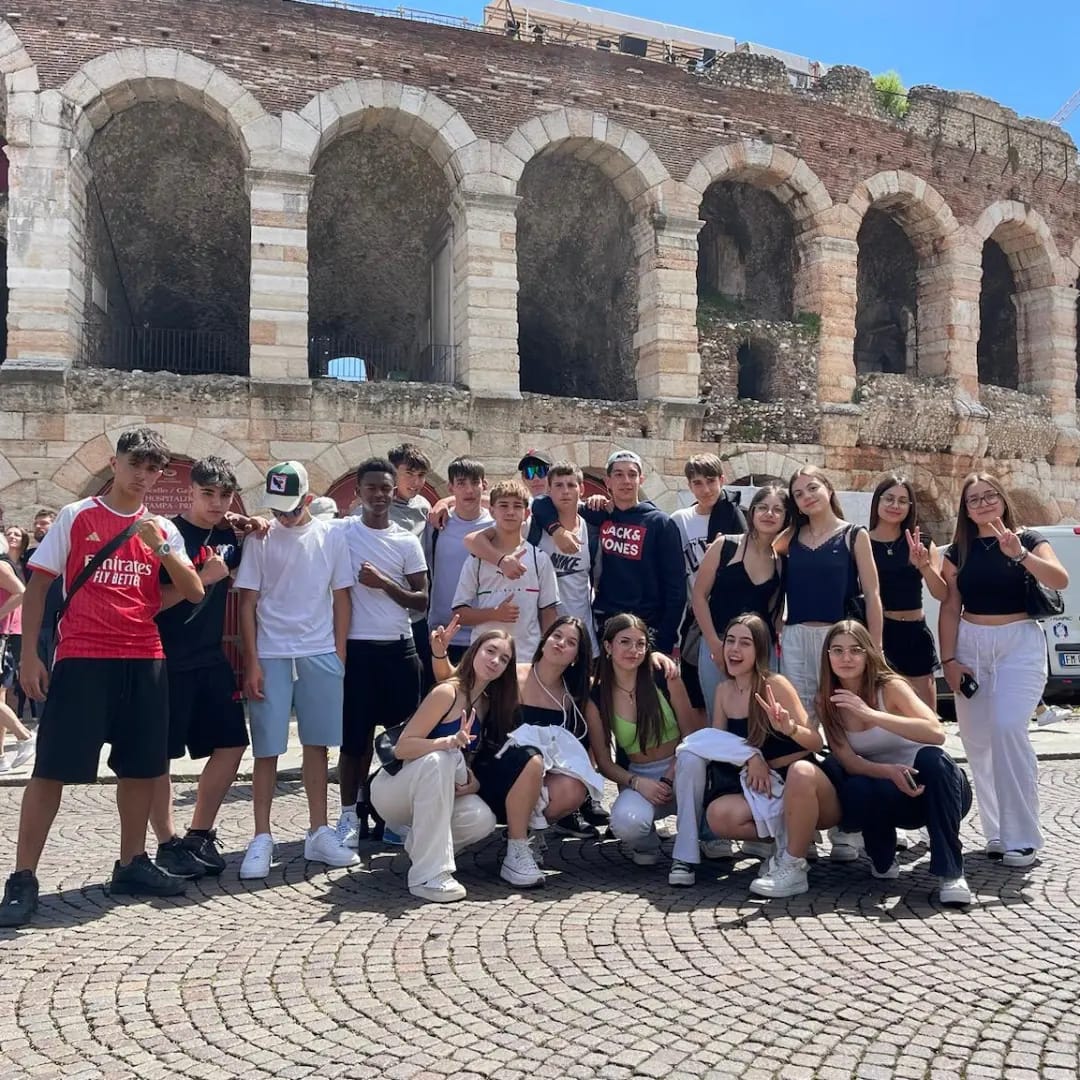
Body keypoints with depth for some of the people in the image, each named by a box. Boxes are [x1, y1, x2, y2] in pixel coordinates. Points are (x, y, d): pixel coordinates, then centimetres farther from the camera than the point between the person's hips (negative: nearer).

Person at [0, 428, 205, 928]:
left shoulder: (163, 529, 9)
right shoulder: (75, 517, 2)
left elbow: (194, 592, 1)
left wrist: (160, 547, -14)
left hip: (145, 660, 4)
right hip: (82, 658, -3)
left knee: (141, 764, 9)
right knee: (52, 767, -3)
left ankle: (131, 864, 24)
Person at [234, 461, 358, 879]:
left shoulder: (331, 536, 4)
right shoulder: (260, 539, 1)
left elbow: (341, 599, 7)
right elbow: (248, 603, 1)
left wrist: (340, 655, 2)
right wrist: (252, 663, -5)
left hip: (321, 656, 2)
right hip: (271, 656, -1)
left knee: (317, 744, 8)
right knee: (266, 749, 1)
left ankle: (318, 833, 18)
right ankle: (262, 839, 11)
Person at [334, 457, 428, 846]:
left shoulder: (407, 541, 5)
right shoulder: (341, 532, 0)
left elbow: (422, 600, 4)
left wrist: (384, 584, -10)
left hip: (399, 647, 2)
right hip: (355, 647, -2)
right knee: (354, 734, 2)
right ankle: (351, 814, 14)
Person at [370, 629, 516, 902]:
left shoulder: (488, 703, 3)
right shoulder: (448, 693, -19)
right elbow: (402, 748, -22)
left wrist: (474, 780, -10)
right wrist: (451, 741, -38)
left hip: (430, 795, 6)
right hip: (391, 790, -6)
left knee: (483, 820, -24)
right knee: (439, 759, -37)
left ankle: (417, 843, 7)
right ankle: (427, 874, -33)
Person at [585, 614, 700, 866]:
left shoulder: (663, 679, -5)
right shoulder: (596, 699, -3)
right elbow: (604, 762, 0)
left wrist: (671, 777, -21)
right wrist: (638, 783, -20)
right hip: (639, 778, 0)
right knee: (625, 822, -36)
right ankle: (646, 845, 4)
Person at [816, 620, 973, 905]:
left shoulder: (890, 687, -15)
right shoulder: (827, 702, -5)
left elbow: (936, 733, -31)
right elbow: (848, 762, -13)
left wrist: (871, 714, -39)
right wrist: (889, 771, -34)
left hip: (934, 787, -2)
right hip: (892, 796, 2)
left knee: (931, 758, -36)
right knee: (854, 791, -31)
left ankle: (951, 873, -29)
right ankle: (882, 860, 0)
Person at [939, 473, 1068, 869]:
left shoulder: (1028, 539, 1)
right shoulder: (957, 552, 9)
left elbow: (1060, 580, -16)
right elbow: (950, 609, 7)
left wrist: (1019, 554, -29)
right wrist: (948, 659, 0)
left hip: (1020, 643, -4)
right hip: (971, 644, 4)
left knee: (1008, 729, -19)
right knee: (977, 740, 4)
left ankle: (1022, 836, -11)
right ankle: (997, 831, 15)